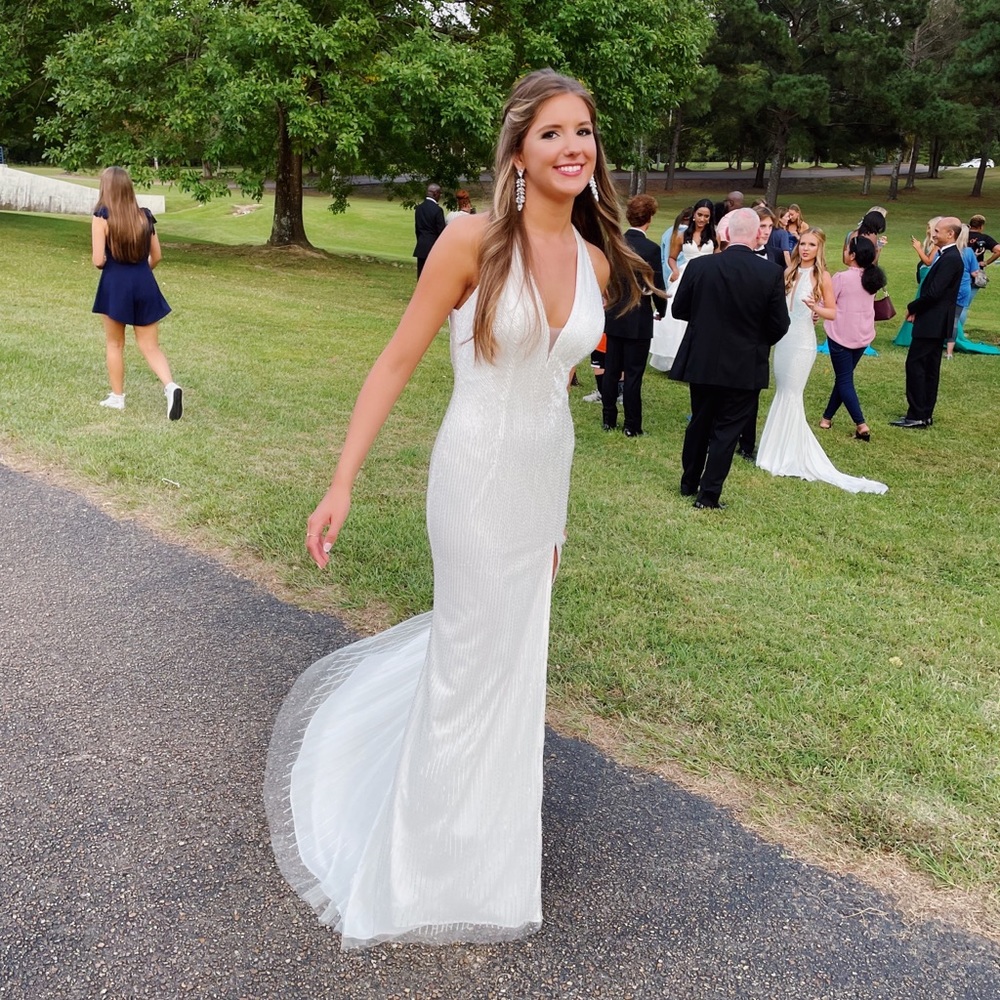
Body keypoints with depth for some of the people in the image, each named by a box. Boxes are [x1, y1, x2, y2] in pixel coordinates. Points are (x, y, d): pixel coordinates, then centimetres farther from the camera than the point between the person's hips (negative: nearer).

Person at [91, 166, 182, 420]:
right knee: (150, 346, 7)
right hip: (145, 284, 3)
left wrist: (102, 262, 10)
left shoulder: (102, 216, -9)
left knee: (114, 344, 15)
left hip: (115, 284, -3)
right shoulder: (145, 216, 4)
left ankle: (117, 397, 22)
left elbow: (98, 260, -13)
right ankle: (170, 386, -16)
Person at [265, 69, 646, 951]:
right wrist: (342, 483, -15)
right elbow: (398, 360, -12)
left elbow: (556, 376, 11)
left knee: (511, 646, 19)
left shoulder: (597, 261, 2)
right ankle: (447, 864, 33)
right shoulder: (474, 241, -16)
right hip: (480, 472, -6)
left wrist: (555, 510, 15)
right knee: (475, 658, 7)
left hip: (549, 473, 6)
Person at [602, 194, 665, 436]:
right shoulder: (652, 249, -14)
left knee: (611, 369, 12)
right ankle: (632, 426, 7)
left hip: (613, 315, 4)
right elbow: (658, 287, -10)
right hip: (639, 319, -4)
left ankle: (609, 419, 19)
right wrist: (660, 311, 8)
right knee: (633, 374, 2)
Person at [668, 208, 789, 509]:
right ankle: (708, 495, 9)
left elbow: (679, 309, -1)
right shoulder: (771, 273, -13)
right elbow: (779, 326, -8)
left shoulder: (699, 266, -11)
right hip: (744, 367, -2)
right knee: (726, 430, 7)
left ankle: (689, 483, 32)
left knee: (699, 424, 19)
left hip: (702, 362, 2)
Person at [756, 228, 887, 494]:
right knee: (782, 395, 9)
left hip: (802, 342, -5)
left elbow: (833, 313, -4)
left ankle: (790, 456, 5)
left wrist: (816, 308, -22)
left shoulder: (822, 276, -5)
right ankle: (778, 451, 19)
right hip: (783, 339, 6)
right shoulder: (790, 273, 9)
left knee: (790, 396, -4)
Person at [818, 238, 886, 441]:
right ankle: (828, 417, 27)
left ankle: (861, 425, -9)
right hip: (863, 335, 6)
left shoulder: (841, 277, -19)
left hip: (841, 335, -6)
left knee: (844, 380, 0)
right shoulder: (872, 278, 2)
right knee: (844, 377, 17)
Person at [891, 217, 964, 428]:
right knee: (929, 368, 13)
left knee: (915, 364, -9)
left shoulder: (950, 259, -17)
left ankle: (917, 416, -7)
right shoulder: (948, 256, 14)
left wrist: (912, 308, -10)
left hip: (932, 323, -10)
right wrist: (917, 309, 5)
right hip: (936, 322, 10)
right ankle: (925, 414, 18)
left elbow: (933, 292, -23)